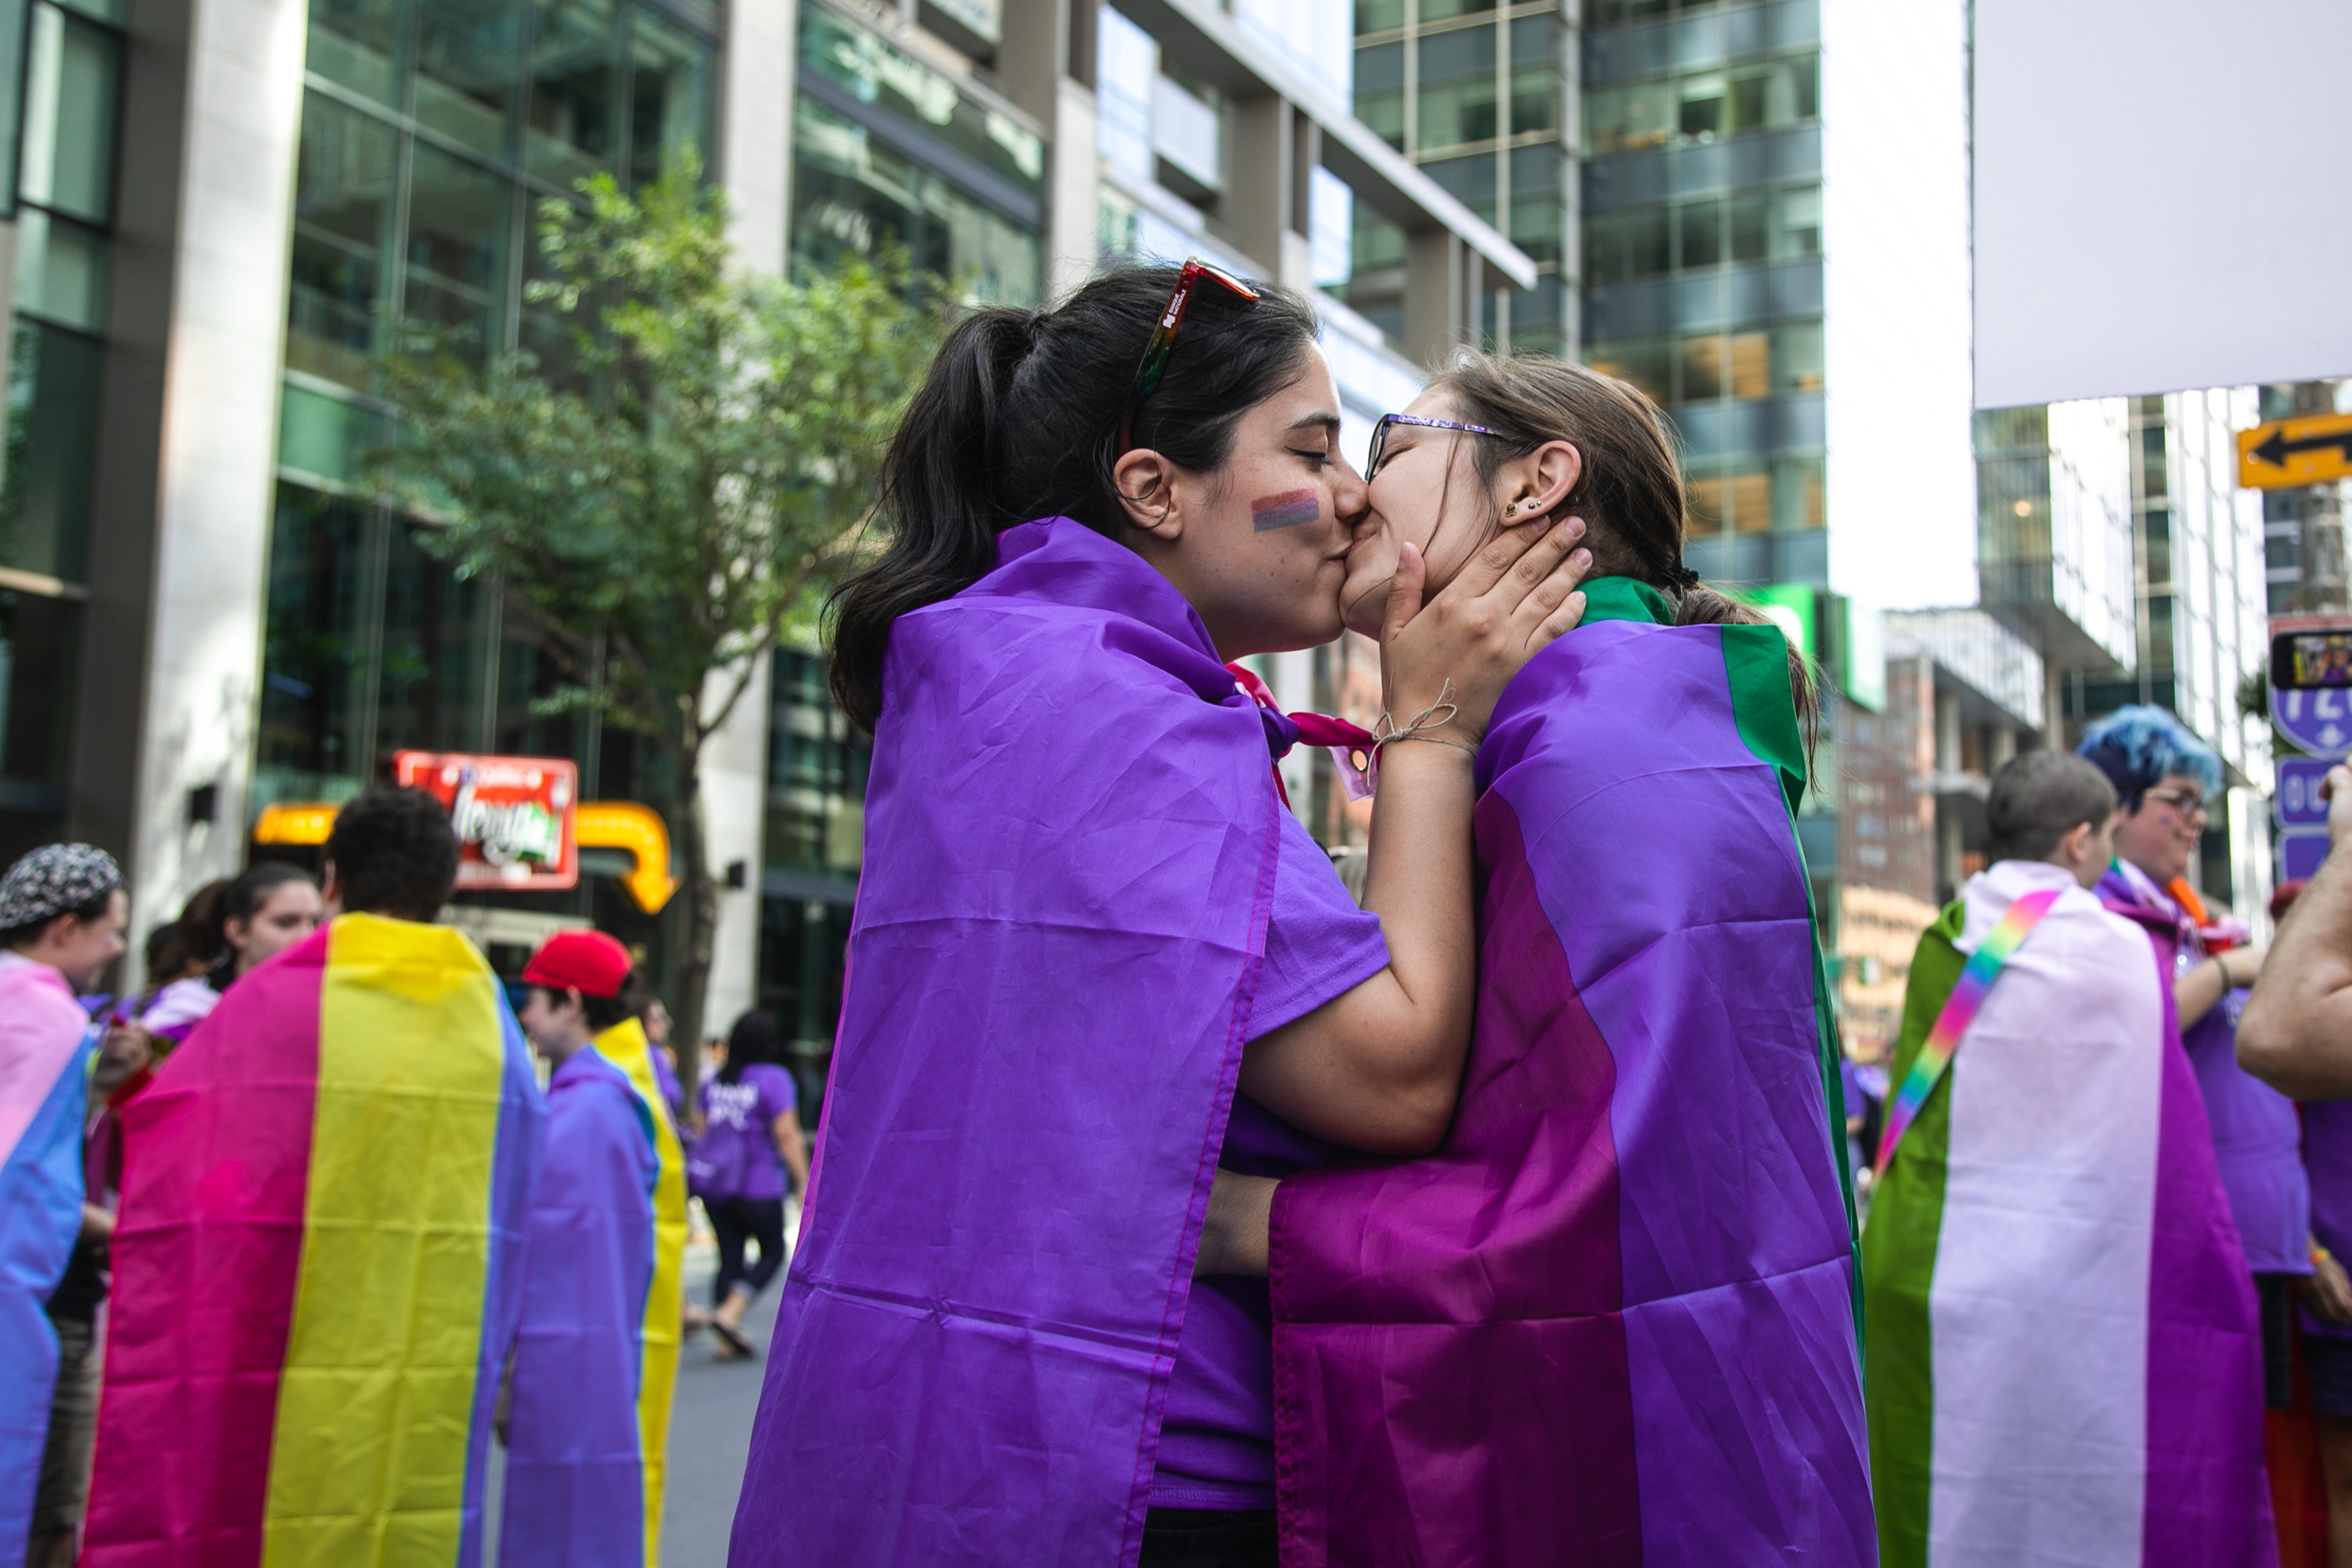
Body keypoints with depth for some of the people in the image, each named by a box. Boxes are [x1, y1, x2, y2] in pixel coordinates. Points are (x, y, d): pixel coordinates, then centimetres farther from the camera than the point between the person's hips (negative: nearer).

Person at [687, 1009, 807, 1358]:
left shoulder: (714, 1080, 8)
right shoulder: (774, 1078, -10)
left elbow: (703, 1131, 15)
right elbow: (787, 1136, -14)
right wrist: (804, 1182, -10)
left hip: (711, 1181, 6)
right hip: (757, 1185, -6)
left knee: (730, 1257, 10)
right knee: (773, 1253, 9)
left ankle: (727, 1341, 8)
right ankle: (729, 1314, -8)